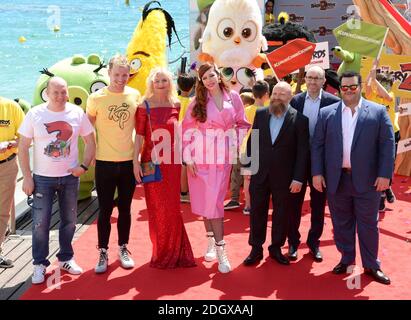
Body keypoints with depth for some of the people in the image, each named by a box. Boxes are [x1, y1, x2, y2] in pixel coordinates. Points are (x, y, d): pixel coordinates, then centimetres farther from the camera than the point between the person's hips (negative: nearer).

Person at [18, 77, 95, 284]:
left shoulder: (77, 113, -2)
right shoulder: (35, 114, -6)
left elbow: (90, 142, 6)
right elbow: (23, 147, -3)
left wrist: (84, 166, -6)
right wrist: (27, 177, -8)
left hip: (70, 177, 2)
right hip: (42, 178, -2)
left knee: (69, 220, 12)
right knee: (40, 222, 0)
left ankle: (66, 259, 30)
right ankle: (40, 264, 16)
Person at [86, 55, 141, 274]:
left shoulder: (135, 96, 0)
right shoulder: (96, 98, -7)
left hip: (129, 162, 2)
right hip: (105, 162, -2)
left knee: (125, 208, 13)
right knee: (105, 210, 5)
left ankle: (123, 249, 28)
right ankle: (103, 253, 18)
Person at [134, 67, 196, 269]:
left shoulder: (175, 105, 5)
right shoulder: (144, 106, -4)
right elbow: (139, 135, -5)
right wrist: (136, 162, -10)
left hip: (171, 161, 2)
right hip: (151, 161, -2)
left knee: (172, 207, 7)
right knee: (156, 208, 6)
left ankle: (173, 252, 23)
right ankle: (161, 252, 21)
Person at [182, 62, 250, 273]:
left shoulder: (233, 97, 3)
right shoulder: (197, 101, 2)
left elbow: (242, 124, 11)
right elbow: (187, 130, 0)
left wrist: (238, 145, 1)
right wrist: (188, 158, -6)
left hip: (222, 157, -1)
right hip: (200, 157, 1)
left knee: (215, 201, -4)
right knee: (205, 200, 7)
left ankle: (220, 249, 1)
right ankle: (212, 242, 21)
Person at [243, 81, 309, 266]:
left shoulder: (299, 119, -6)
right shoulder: (260, 114, 3)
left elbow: (302, 151, -7)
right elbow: (251, 141, 8)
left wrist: (298, 178, -10)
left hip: (284, 176, -2)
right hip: (259, 173, 2)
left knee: (282, 213, 10)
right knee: (257, 212, 9)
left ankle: (276, 248, 25)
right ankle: (256, 249, 21)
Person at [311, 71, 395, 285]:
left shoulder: (378, 112, 1)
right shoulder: (326, 113, 5)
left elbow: (387, 144, -2)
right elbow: (317, 145, 5)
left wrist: (384, 174, -9)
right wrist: (316, 173, -2)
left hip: (367, 180, -1)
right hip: (336, 179, 2)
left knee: (368, 224, 8)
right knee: (341, 223, 12)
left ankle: (371, 265, 21)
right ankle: (346, 259, 28)